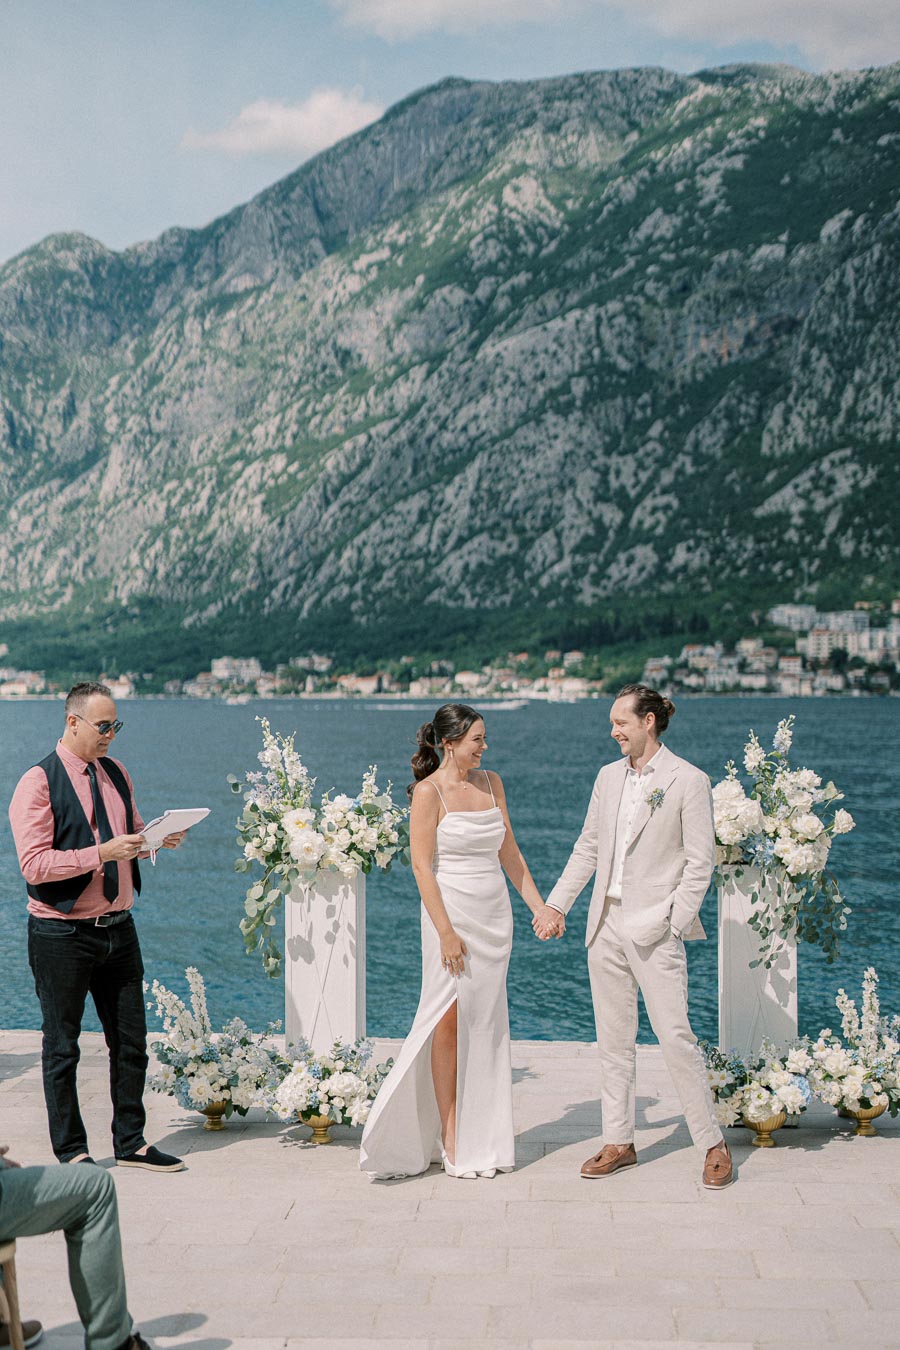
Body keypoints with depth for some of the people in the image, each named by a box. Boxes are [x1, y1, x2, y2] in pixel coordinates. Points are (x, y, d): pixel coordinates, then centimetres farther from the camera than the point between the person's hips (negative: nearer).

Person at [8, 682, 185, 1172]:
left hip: (118, 928, 6)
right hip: (62, 934, -6)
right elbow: (34, 864, -19)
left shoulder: (115, 773, 9)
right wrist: (102, 853, -25)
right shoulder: (38, 783, -12)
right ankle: (71, 1151, 18)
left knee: (131, 1039, 11)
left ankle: (130, 1143, 23)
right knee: (62, 1046, 6)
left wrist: (159, 838, -3)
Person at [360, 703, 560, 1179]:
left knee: (485, 1024, 8)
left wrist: (539, 906, 11)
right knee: (450, 1020, -3)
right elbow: (422, 865, -12)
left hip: (495, 916, 6)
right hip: (452, 912, -6)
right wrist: (446, 932, -17)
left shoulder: (491, 783, 10)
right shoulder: (429, 791, -9)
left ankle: (481, 1136, 16)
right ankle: (451, 1138, 5)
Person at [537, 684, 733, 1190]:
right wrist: (556, 906, 10)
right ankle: (619, 1142, 21)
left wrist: (671, 925, -14)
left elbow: (700, 863, -9)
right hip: (607, 924, 6)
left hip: (654, 929, -6)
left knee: (676, 1037, -6)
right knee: (614, 1039, 11)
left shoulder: (689, 781, -8)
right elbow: (588, 848, 15)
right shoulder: (609, 776, 10)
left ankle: (714, 1144, 7)